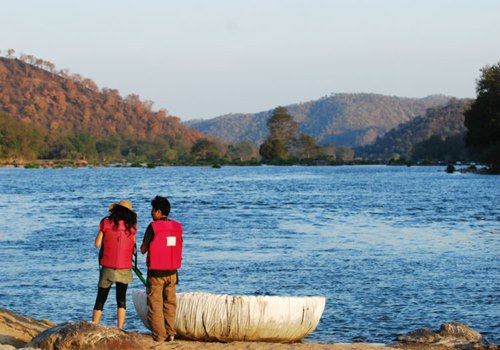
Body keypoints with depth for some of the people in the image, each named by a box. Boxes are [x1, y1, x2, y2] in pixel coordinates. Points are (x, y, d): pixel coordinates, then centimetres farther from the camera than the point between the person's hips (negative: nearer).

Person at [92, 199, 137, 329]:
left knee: (100, 299, 8)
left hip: (107, 267, 0)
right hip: (124, 268, 0)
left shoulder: (106, 223, -3)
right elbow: (133, 248, 3)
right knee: (121, 300, 7)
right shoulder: (131, 226, -2)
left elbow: (97, 244, 0)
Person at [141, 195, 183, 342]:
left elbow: (143, 250, -6)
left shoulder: (153, 227, -12)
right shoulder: (177, 227, 3)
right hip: (172, 271, 4)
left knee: (155, 304, 2)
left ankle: (159, 335, -1)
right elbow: (179, 249, 9)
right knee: (170, 303, 13)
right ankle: (170, 333, 10)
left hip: (156, 272, -4)